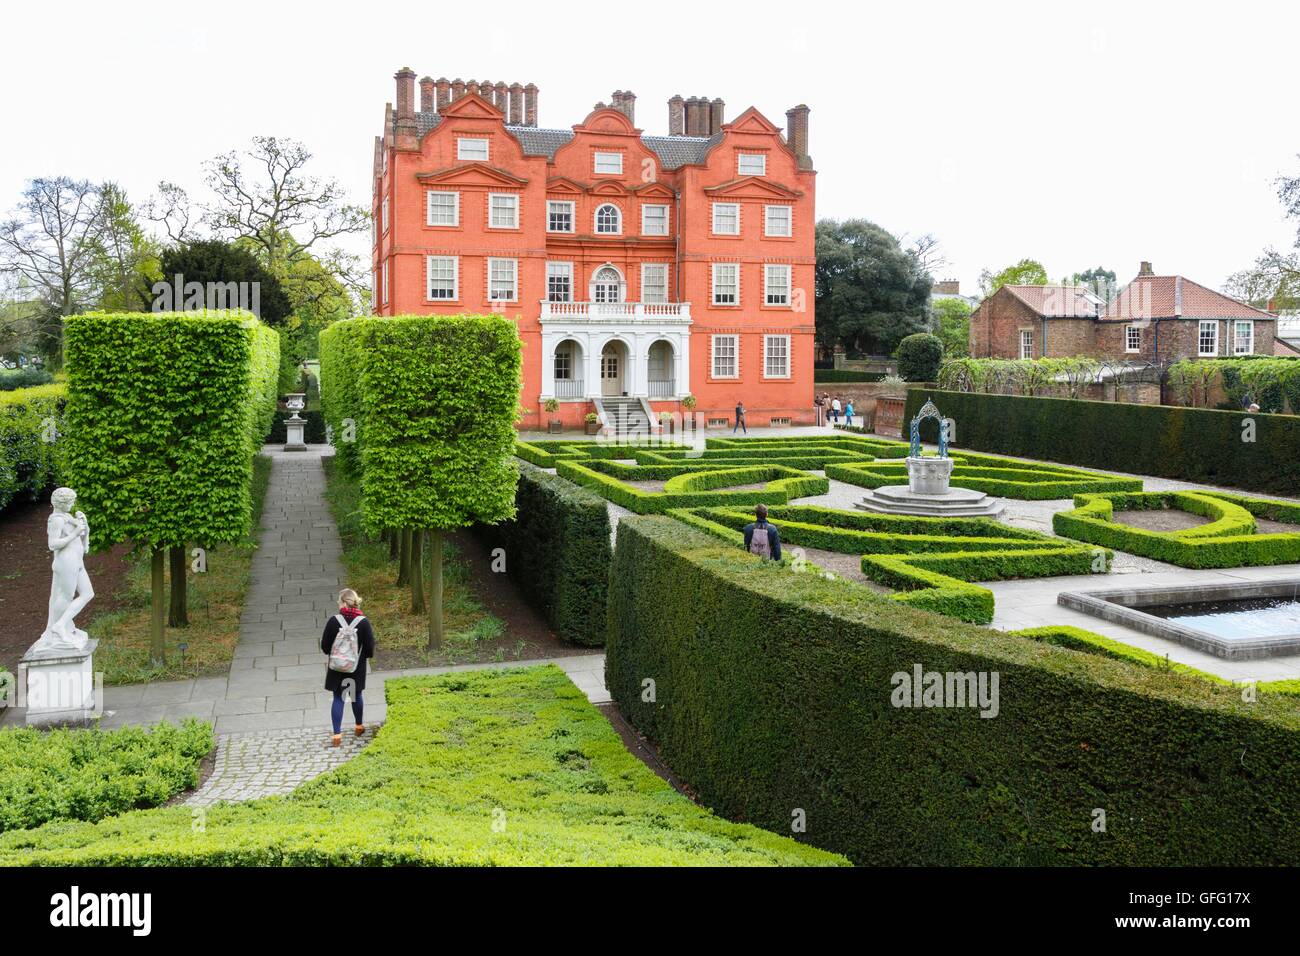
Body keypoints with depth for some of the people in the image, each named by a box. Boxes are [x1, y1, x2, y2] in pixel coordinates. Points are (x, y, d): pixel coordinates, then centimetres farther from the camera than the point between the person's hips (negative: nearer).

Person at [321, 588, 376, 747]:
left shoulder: (333, 621, -15)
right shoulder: (363, 622, -14)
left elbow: (324, 646, -8)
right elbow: (370, 649, -11)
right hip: (357, 667, 1)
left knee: (338, 698, 7)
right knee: (356, 696, 20)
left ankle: (337, 733, 2)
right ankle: (359, 726, 37)